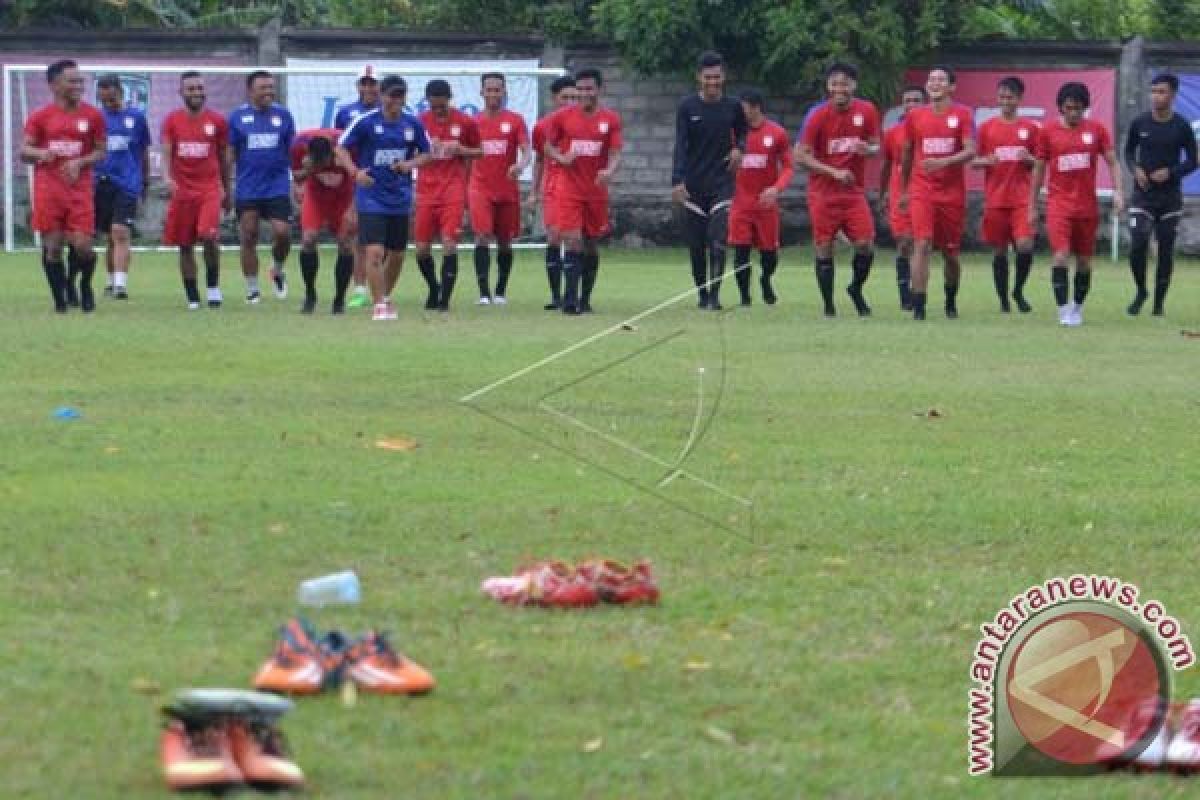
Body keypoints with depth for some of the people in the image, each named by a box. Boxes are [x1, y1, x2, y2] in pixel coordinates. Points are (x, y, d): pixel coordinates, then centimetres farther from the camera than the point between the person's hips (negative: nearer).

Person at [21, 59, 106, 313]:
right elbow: (24, 151, 4)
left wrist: (80, 163, -11)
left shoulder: (92, 116, 5)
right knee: (52, 246, -2)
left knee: (82, 246, -9)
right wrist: (41, 154, -18)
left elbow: (100, 152, 9)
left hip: (79, 187, 0)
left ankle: (84, 285, 20)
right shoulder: (41, 116, 4)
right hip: (48, 187, 0)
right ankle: (60, 298, 10)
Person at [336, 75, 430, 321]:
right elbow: (342, 149, -3)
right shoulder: (365, 122, -9)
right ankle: (379, 305, -7)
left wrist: (410, 164, -9)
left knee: (396, 254, 12)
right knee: (375, 252, -15)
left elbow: (425, 153, 13)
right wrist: (355, 171, -20)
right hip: (371, 197, -4)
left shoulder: (413, 124, 2)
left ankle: (386, 297, 33)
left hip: (400, 198, 4)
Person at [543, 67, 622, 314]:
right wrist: (561, 158, -12)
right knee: (573, 241, -12)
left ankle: (585, 300, 21)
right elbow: (548, 146, 9)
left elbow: (615, 153, -3)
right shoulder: (563, 116, 0)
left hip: (597, 191, 2)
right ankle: (570, 300, -14)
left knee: (591, 245, 9)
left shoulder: (611, 119, 1)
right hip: (569, 190, -2)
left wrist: (609, 171, -24)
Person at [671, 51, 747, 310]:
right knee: (696, 244, 4)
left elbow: (742, 131, 22)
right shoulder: (688, 107, -2)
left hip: (721, 182, 0)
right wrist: (677, 181, -18)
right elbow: (680, 146, -7)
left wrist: (739, 148, -1)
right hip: (693, 185, 0)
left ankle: (714, 294, -11)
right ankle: (702, 294, 17)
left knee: (718, 241, -14)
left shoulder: (732, 107, 3)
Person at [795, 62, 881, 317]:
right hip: (823, 194, -2)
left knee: (866, 245, -8)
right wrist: (834, 172, -17)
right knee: (824, 249, -1)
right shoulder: (818, 116, -8)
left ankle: (856, 289, 18)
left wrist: (868, 149, -16)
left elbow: (876, 147, 9)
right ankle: (828, 304, 10)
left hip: (855, 191, 2)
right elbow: (801, 156, -8)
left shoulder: (867, 112, 0)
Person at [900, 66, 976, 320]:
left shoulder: (962, 115, 0)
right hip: (922, 191, 0)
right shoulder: (915, 116, 6)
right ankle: (918, 306, -18)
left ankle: (951, 302, 31)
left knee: (950, 252, 9)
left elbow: (970, 151, -10)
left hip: (953, 192, 0)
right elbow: (907, 154, 16)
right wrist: (904, 190, 18)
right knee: (922, 244, -15)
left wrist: (944, 162, -26)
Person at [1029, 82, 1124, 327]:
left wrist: (1118, 191, -10)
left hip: (1087, 205, 2)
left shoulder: (1096, 130, 3)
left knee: (1084, 261, 8)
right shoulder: (1048, 132, 1)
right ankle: (1063, 310, -12)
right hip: (1059, 203, -2)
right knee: (1061, 256, -16)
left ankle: (1077, 307, 24)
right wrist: (1032, 207, 8)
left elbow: (1112, 162, 5)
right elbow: (1039, 170, 7)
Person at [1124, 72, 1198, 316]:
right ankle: (1140, 291, 11)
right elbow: (1129, 151, 11)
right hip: (1142, 195, 0)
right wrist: (1135, 169, -8)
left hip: (1170, 197, 0)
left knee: (1166, 249, 3)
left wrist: (1171, 172, -15)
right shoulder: (1139, 123, -1)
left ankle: (1159, 301, 16)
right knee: (1138, 245, -13)